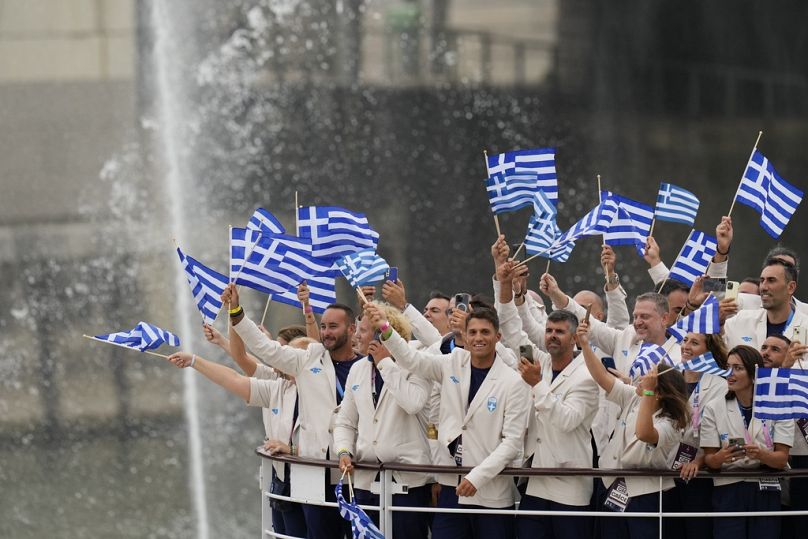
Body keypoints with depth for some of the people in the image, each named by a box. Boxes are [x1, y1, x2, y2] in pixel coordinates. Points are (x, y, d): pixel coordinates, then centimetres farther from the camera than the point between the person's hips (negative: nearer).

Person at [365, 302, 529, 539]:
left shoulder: (513, 383, -7)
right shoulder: (453, 364, 7)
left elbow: (512, 440, -8)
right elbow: (411, 359, 1)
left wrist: (477, 477, -16)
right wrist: (385, 329, -16)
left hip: (491, 492, -4)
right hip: (451, 487, 4)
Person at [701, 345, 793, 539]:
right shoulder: (714, 409, 4)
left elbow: (782, 459, -4)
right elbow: (709, 459, 1)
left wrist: (759, 454, -25)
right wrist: (721, 457, -23)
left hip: (765, 490, 0)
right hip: (728, 490, 0)